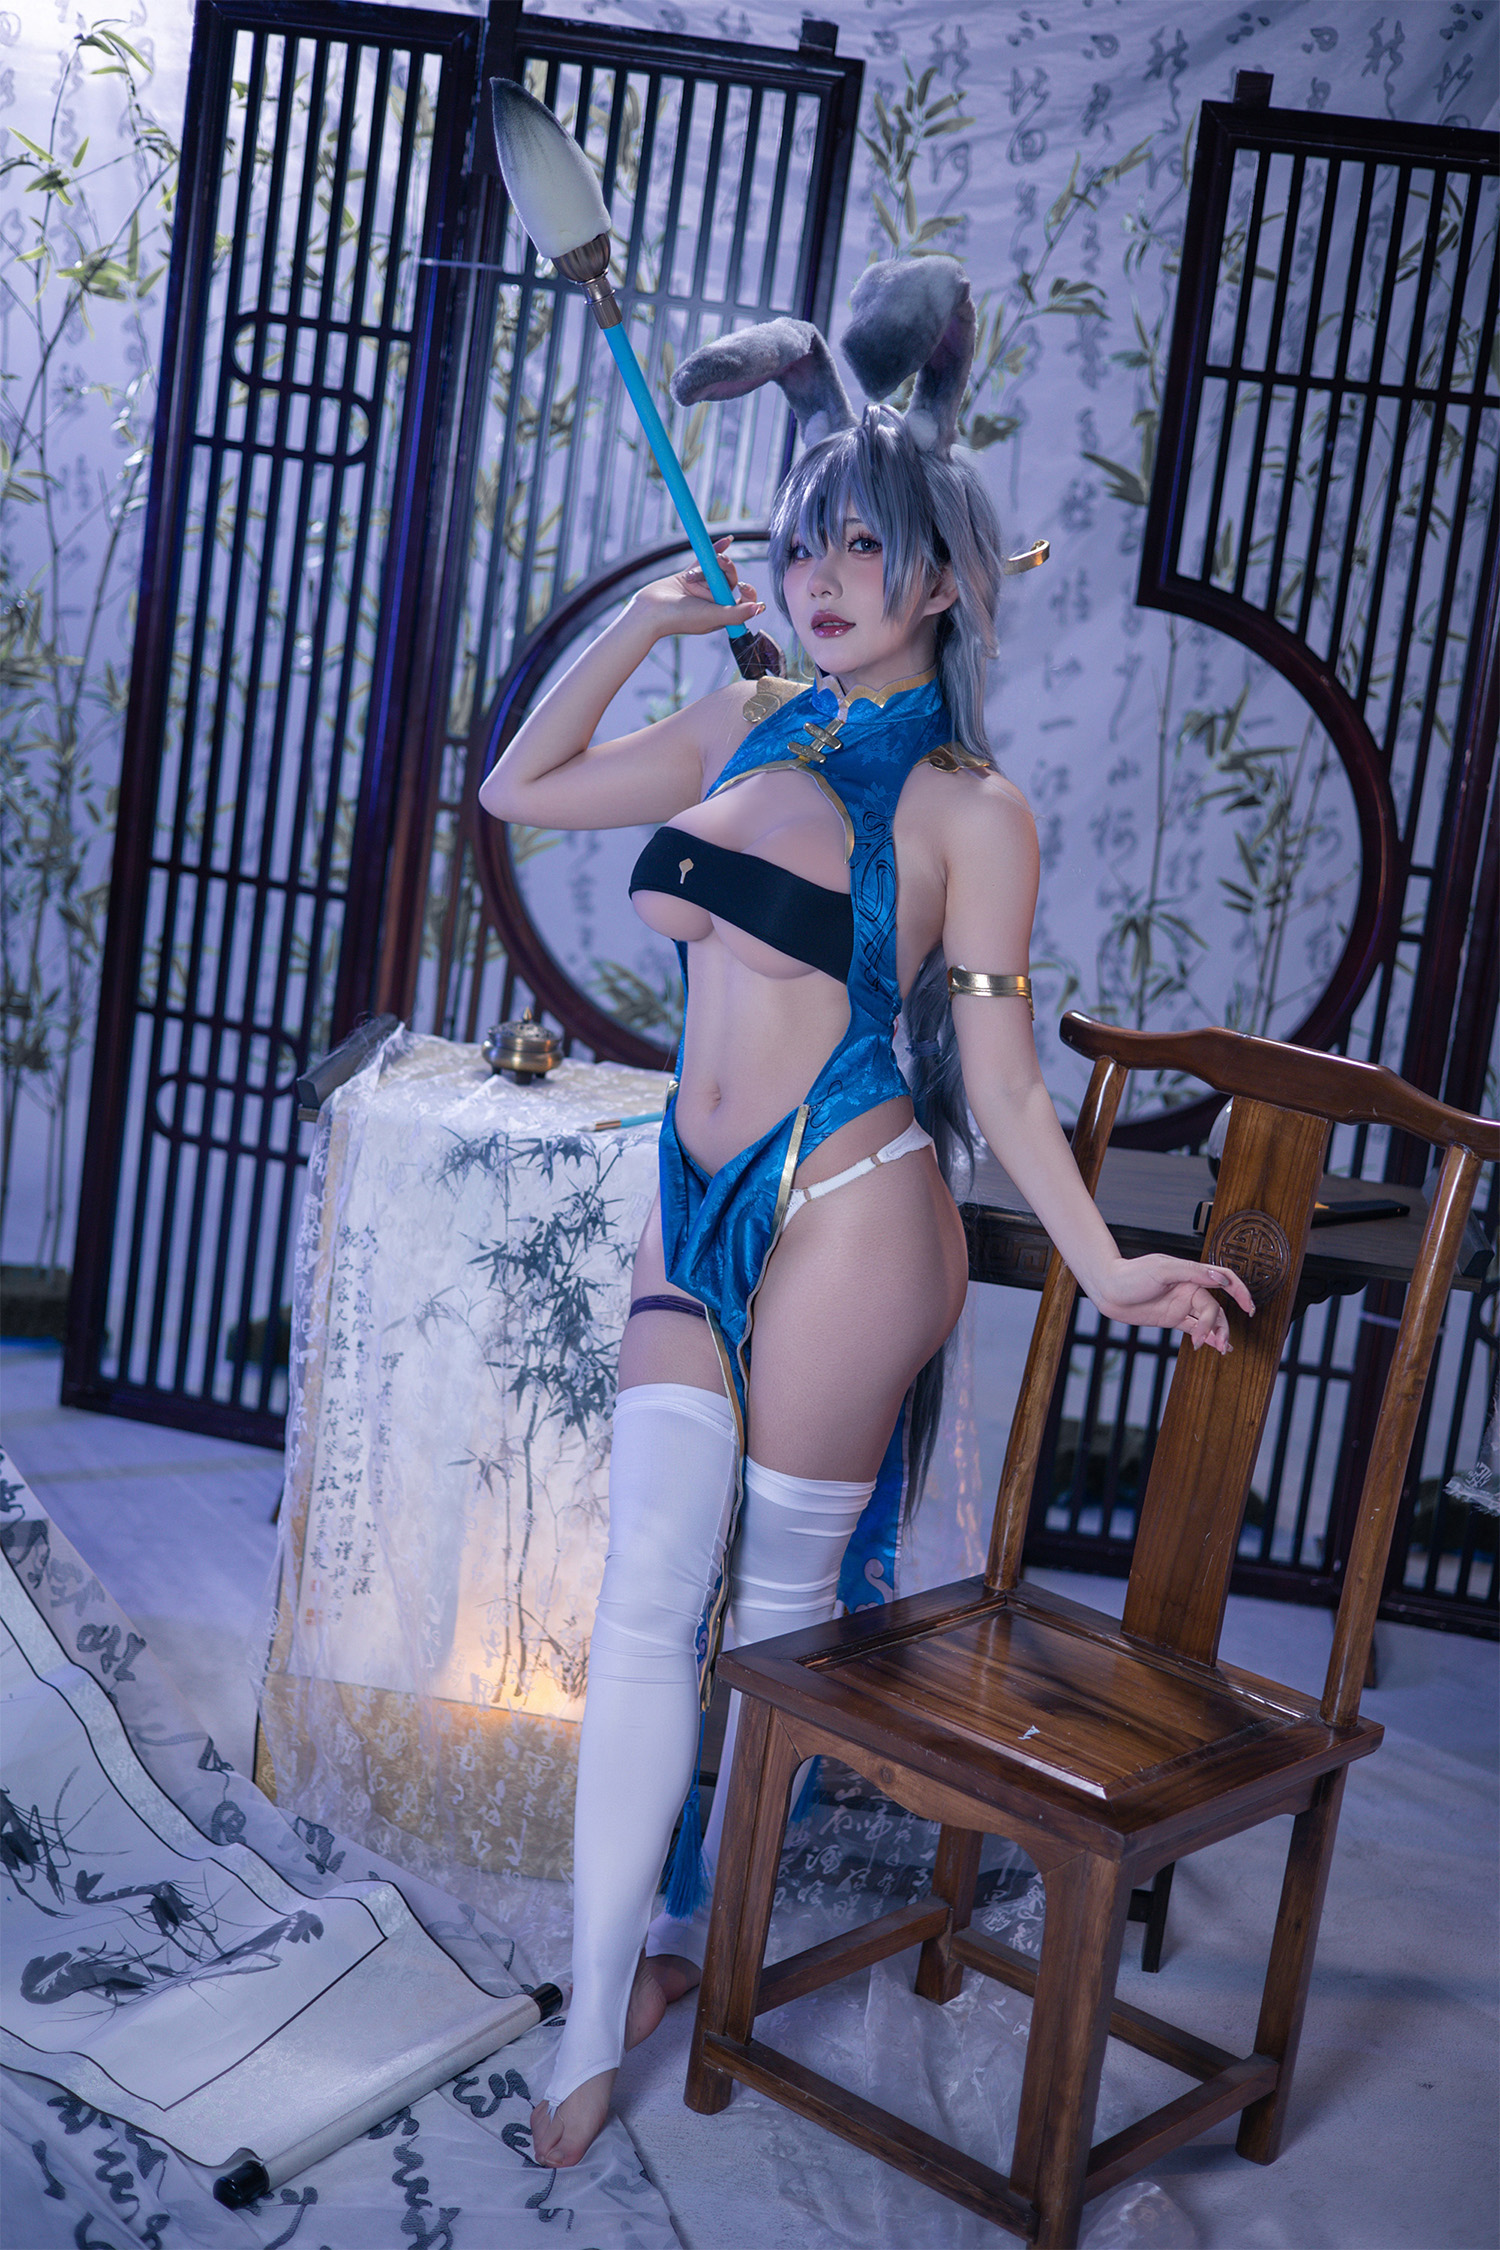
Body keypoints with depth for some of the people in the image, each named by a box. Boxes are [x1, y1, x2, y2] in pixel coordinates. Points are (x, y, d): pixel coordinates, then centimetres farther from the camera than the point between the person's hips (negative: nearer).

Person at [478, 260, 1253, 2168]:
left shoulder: (967, 810, -6)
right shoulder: (746, 728, 8)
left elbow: (998, 1072, -6)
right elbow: (519, 789, 18)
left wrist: (1103, 1263, -14)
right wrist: (641, 622, 12)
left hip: (843, 1218, -5)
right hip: (699, 1206, 5)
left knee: (779, 1599, 9)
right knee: (646, 1599, 2)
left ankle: (694, 1933, 31)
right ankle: (596, 2023, 11)